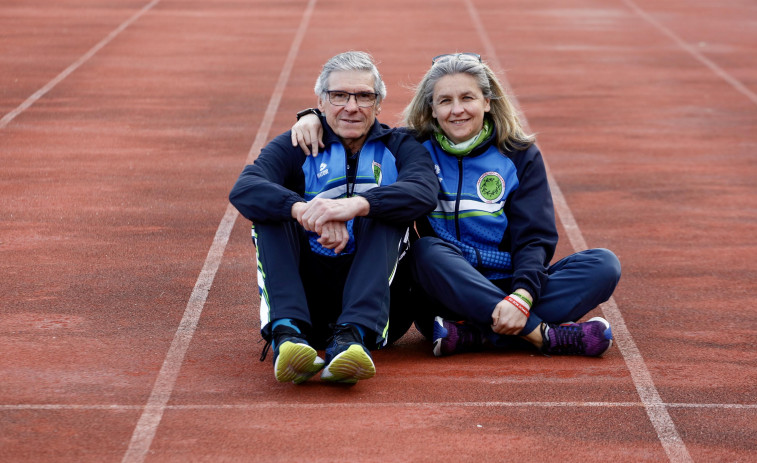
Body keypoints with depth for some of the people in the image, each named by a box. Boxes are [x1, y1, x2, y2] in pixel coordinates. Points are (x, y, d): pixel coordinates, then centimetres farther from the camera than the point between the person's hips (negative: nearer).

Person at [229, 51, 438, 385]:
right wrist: (304, 211, -34)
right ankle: (288, 331, -39)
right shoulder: (295, 147, 8)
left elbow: (424, 192, -17)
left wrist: (355, 205, -35)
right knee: (273, 209, -18)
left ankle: (352, 336, -42)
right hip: (308, 292, 1)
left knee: (383, 208, -22)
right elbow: (243, 190, -14)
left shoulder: (398, 148, 8)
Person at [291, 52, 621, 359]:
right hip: (445, 291, -1)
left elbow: (534, 238, -4)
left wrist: (521, 297, -23)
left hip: (506, 289, 1)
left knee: (604, 264, -22)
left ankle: (475, 335, -34)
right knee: (427, 251, -33)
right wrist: (314, 118, -6)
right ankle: (544, 335, -38)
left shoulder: (520, 155, 5)